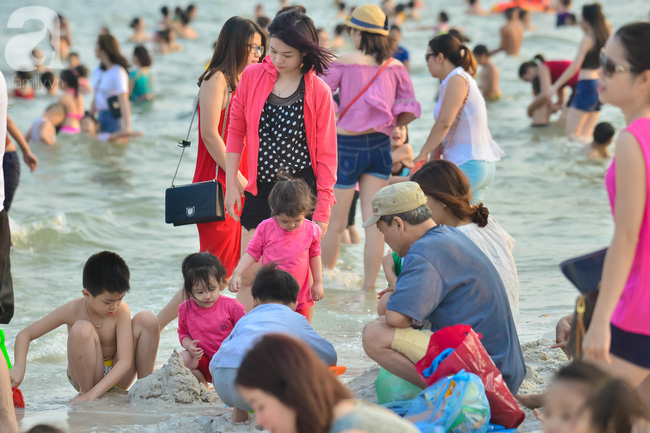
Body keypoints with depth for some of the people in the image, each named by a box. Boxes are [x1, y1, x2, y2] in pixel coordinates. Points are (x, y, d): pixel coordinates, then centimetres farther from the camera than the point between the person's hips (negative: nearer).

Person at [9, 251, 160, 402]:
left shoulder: (121, 311, -18)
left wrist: (93, 394, -36)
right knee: (82, 329, -32)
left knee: (147, 319, -19)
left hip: (116, 376, 1)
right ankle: (85, 390, -15)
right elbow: (25, 335, -9)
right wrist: (19, 367, -29)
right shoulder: (73, 310, -17)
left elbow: (125, 361, -25)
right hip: (85, 376, -1)